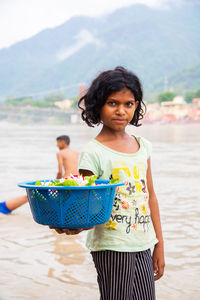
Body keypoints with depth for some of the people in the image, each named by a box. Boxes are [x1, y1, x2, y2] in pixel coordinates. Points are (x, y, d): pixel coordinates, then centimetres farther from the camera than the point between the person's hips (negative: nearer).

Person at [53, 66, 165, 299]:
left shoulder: (143, 146, 8)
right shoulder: (93, 152, -10)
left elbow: (150, 196, 13)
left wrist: (159, 245, 14)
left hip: (144, 245, 6)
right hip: (112, 247, -6)